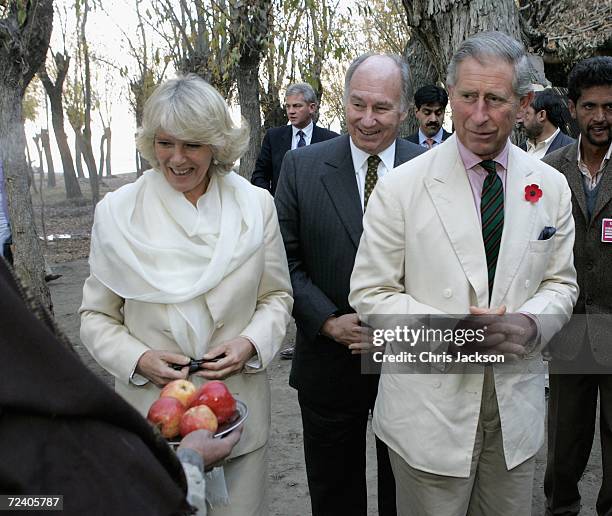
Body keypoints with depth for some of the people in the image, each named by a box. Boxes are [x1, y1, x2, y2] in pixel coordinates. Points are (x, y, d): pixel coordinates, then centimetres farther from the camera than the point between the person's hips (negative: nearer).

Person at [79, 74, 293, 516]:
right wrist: (138, 359, -16)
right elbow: (96, 315, 2)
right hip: (151, 410, 0)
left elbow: (277, 296, 6)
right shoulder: (117, 211, -4)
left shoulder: (256, 205, -2)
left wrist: (250, 343, -13)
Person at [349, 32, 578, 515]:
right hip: (430, 405, -3)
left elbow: (560, 282, 9)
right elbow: (370, 292, -7)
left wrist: (531, 322, -13)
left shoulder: (551, 187, 1)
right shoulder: (400, 188, -11)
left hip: (518, 401, 4)